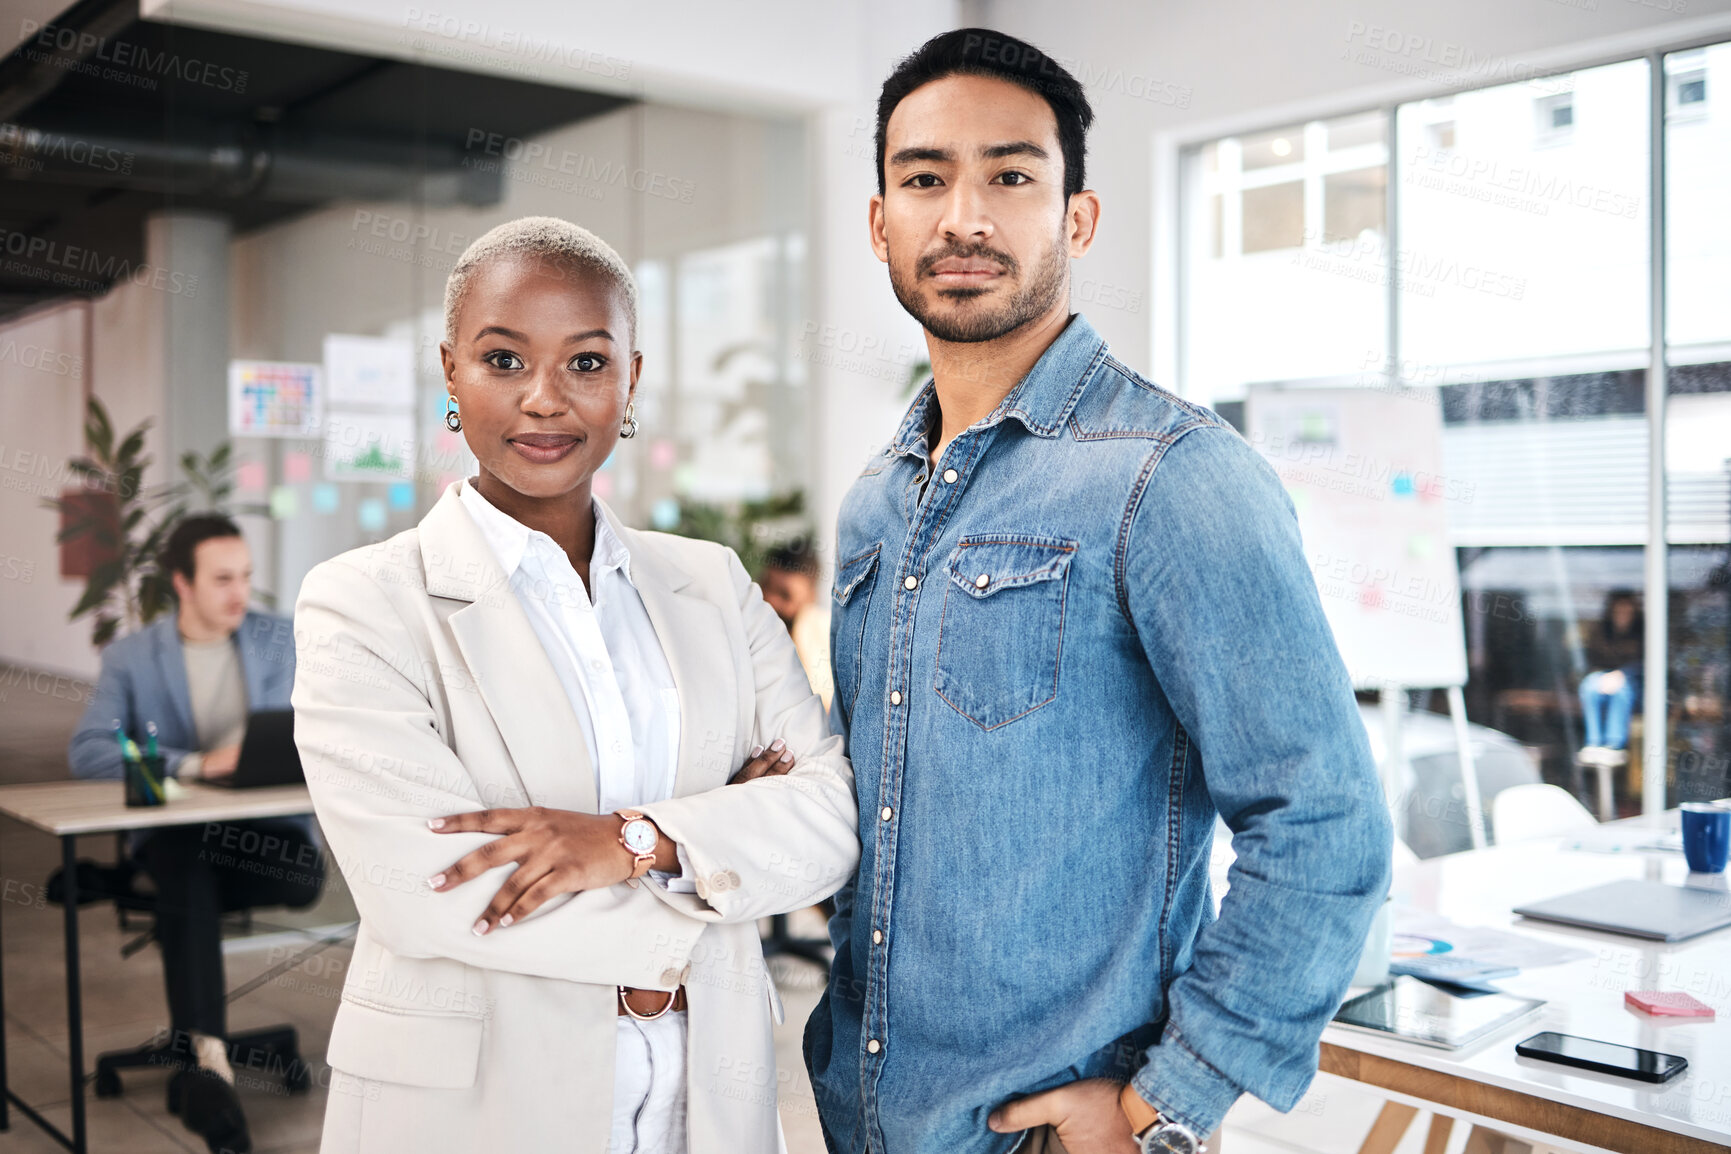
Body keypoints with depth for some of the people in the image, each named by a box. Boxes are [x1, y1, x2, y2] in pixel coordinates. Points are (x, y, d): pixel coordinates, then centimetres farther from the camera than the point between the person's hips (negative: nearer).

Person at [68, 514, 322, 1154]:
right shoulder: (130, 657, 3)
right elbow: (86, 750, -12)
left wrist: (249, 757, -22)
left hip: (264, 819, 2)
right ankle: (209, 1063, -40)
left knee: (306, 877, -31)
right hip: (172, 823, -2)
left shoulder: (278, 638, 8)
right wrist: (195, 764, -25)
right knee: (189, 885, -36)